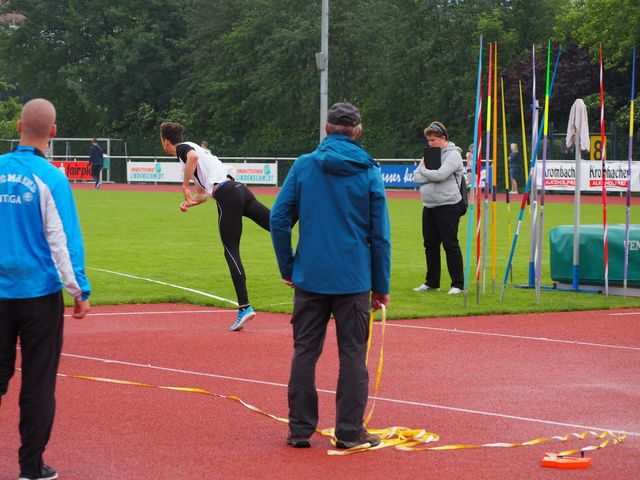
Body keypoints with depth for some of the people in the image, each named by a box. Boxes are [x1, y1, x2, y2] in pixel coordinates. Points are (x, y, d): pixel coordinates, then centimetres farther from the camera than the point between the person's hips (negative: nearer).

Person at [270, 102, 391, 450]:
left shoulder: (304, 166, -1)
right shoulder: (368, 172, -2)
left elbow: (279, 218, -2)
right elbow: (380, 234, -1)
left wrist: (287, 268, 7)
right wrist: (381, 286, 6)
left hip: (309, 277, 1)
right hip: (354, 279, -1)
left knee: (304, 352, 9)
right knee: (352, 355, 6)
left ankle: (300, 429, 11)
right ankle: (350, 432, 6)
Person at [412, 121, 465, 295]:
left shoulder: (453, 155, -7)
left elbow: (440, 175, -21)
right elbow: (416, 177, 6)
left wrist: (424, 171, -4)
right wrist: (430, 174, -11)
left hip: (448, 206, -8)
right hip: (429, 207, 8)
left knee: (450, 245, -5)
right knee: (430, 245, 12)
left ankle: (457, 284, 0)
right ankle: (431, 282, 21)